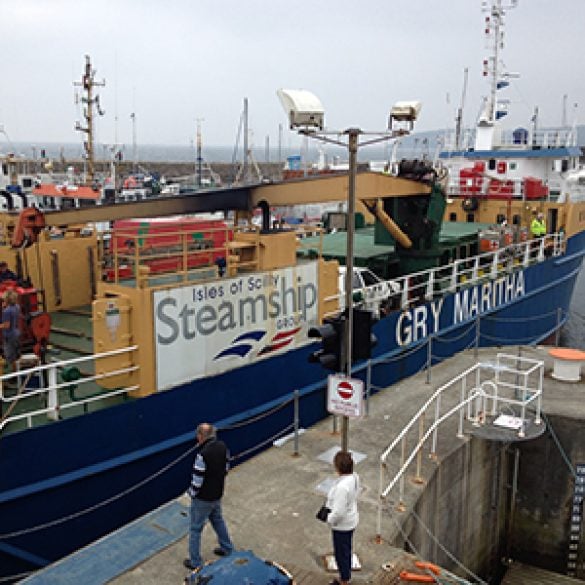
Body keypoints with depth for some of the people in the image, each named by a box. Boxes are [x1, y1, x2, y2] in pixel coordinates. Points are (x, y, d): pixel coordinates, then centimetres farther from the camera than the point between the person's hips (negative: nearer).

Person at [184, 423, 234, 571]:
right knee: (218, 520, 29)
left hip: (203, 498, -7)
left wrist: (192, 493, -5)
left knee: (195, 529, 11)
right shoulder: (223, 447, -9)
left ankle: (195, 562, 22)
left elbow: (197, 480, -24)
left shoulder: (203, 454, -32)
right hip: (217, 494, 7)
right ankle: (227, 548, 44)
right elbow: (226, 468, 5)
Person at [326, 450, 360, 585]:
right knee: (346, 551, 25)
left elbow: (338, 512, -30)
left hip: (342, 525, -9)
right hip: (351, 521, 9)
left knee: (341, 553, 12)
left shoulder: (342, 486, -35)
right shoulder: (354, 477, -8)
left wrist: (329, 520, -11)